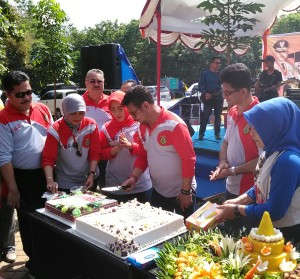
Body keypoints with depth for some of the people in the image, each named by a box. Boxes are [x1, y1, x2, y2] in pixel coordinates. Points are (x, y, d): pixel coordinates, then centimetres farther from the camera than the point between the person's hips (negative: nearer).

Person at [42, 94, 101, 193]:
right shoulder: (56, 130, -15)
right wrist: (50, 180, -29)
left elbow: (95, 153, -6)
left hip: (88, 179, 3)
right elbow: (48, 158, -17)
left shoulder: (91, 125, -10)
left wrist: (91, 175, -13)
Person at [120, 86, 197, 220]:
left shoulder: (174, 125, -22)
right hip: (158, 191, 6)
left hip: (181, 192, -6)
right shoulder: (143, 127, 1)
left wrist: (186, 191, -16)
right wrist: (134, 177, -4)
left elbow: (189, 159, -19)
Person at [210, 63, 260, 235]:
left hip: (251, 194, -8)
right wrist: (223, 162, -3)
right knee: (229, 235, 24)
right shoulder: (233, 112, 4)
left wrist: (233, 170, -19)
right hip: (231, 188, 8)